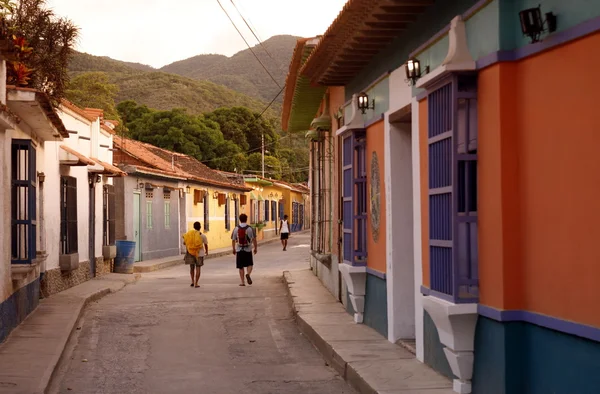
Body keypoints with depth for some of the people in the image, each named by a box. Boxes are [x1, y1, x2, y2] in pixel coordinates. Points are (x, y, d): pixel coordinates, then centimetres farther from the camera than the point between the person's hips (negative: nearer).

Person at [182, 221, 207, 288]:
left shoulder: (189, 234, -2)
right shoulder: (202, 236, -7)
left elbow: (184, 243, 4)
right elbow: (206, 245, 2)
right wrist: (206, 251, 22)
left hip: (190, 252, 2)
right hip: (199, 253, -2)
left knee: (192, 267, 17)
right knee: (198, 268, 4)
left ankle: (192, 281, 11)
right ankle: (196, 283, 1)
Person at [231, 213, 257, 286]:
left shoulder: (236, 229, -1)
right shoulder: (250, 228, -4)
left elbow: (233, 240, 3)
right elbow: (254, 239, -3)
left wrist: (234, 249, 14)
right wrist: (256, 248, 9)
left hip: (239, 250, 1)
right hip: (248, 250, -1)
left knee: (241, 267, 8)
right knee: (250, 264, 13)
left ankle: (242, 282, 6)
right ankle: (248, 274, -16)